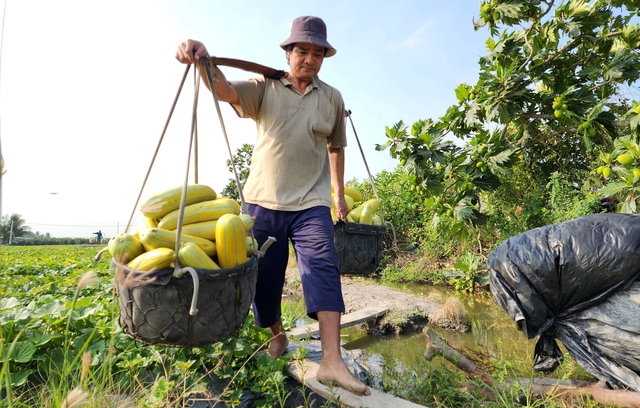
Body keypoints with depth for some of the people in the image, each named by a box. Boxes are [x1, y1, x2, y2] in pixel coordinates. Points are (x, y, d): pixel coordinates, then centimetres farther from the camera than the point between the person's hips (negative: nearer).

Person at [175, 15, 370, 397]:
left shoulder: (333, 98, 11)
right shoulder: (264, 87, 4)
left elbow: (336, 146, 19)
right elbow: (226, 90, -14)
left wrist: (340, 191, 15)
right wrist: (203, 60, -35)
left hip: (312, 202, 1)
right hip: (264, 200, 0)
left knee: (324, 269, -16)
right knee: (265, 275, 8)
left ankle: (332, 361, -12)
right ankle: (277, 334, 32)